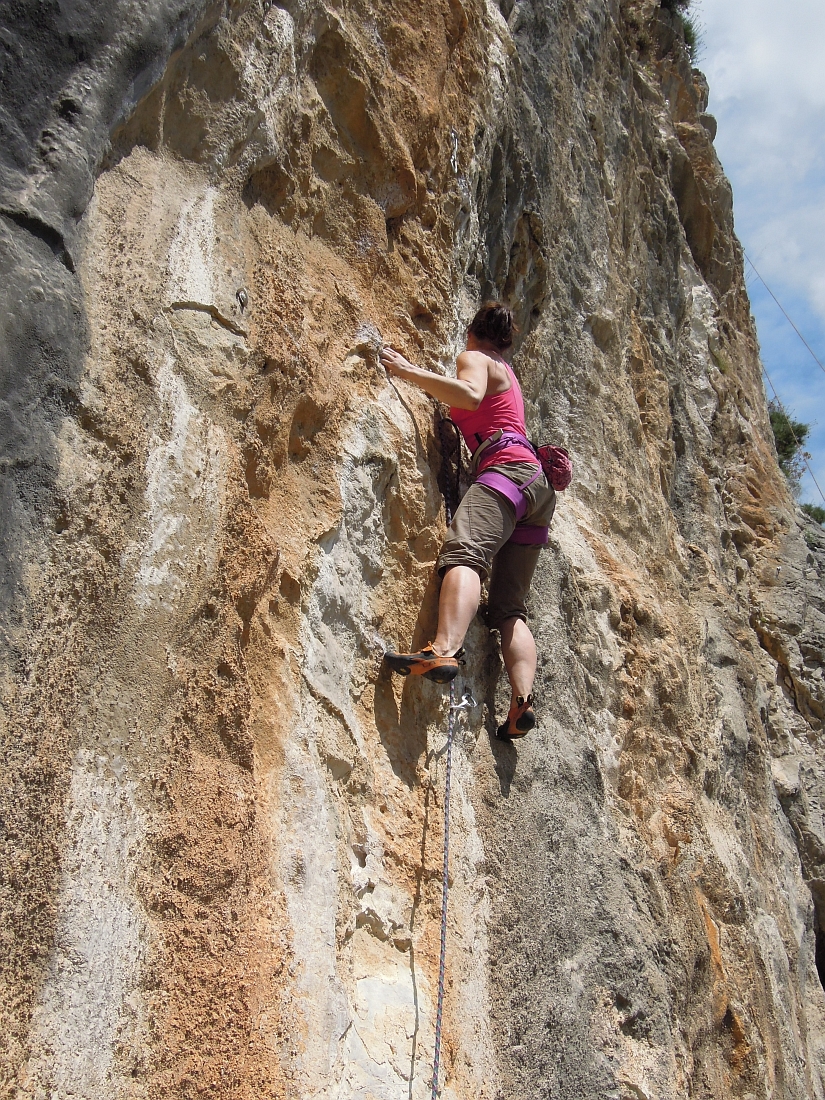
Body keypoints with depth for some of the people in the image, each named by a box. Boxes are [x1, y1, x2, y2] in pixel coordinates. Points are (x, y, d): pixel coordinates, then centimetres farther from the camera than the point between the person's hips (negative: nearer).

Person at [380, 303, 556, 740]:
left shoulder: (473, 357, 11)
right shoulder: (507, 372, 35)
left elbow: (471, 395, -13)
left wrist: (410, 372, -10)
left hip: (506, 470, -8)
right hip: (537, 483, 9)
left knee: (463, 552, -33)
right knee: (509, 606, 2)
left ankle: (444, 650, -57)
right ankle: (522, 701, -14)